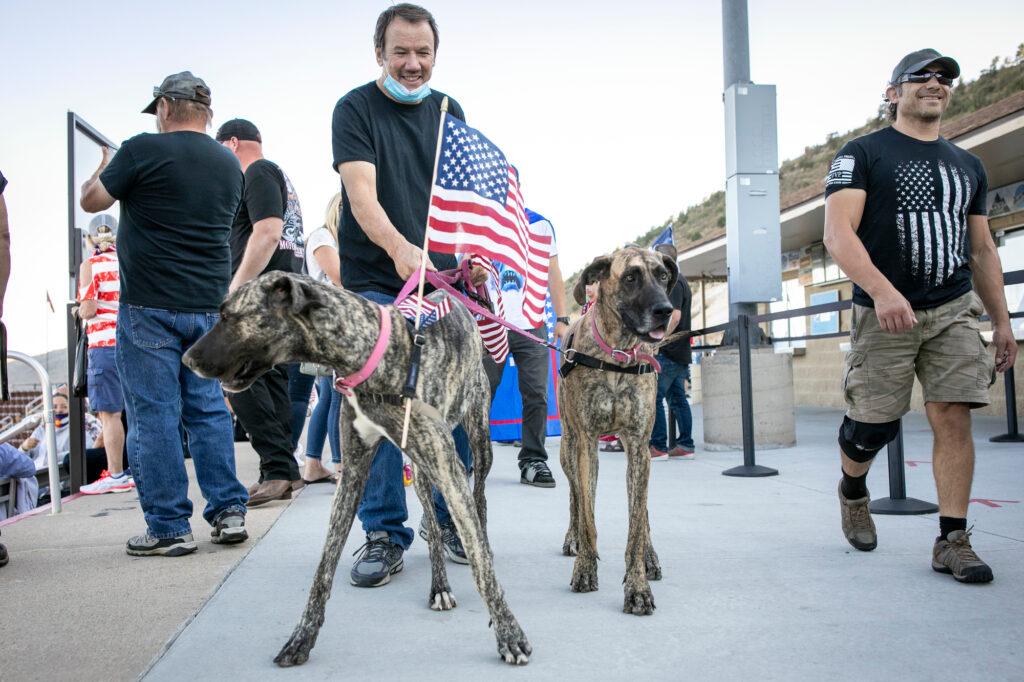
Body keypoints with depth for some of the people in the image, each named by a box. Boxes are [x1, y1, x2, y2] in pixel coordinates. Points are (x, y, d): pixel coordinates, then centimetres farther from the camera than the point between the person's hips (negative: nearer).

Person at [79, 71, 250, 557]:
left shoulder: (144, 150, -8)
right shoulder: (230, 164, 10)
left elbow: (91, 201, 4)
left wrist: (103, 169, 24)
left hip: (150, 306, -5)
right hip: (209, 305, 6)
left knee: (153, 415, 1)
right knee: (209, 408, 12)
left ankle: (169, 528, 4)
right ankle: (229, 512, 13)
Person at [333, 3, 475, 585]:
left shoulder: (449, 111, 12)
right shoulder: (356, 109, -2)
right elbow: (362, 193, -16)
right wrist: (399, 247, -35)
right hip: (376, 285, -3)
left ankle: (450, 521, 19)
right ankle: (385, 536, 6)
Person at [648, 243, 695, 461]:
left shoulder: (673, 283, -11)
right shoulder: (681, 282, 20)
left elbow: (675, 316, -22)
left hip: (668, 353, -10)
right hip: (681, 353, 10)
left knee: (653, 398, -7)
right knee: (677, 399, 10)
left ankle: (658, 447, -7)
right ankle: (685, 446, 11)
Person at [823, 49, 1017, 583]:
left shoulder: (967, 165, 16)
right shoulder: (862, 154, -1)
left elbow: (982, 249, 20)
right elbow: (837, 233, -14)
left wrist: (1001, 321, 16)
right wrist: (882, 290, -28)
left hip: (954, 311, 4)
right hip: (883, 315, -4)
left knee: (954, 419, -5)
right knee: (874, 424, 1)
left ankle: (952, 540, 2)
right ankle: (852, 491, 32)